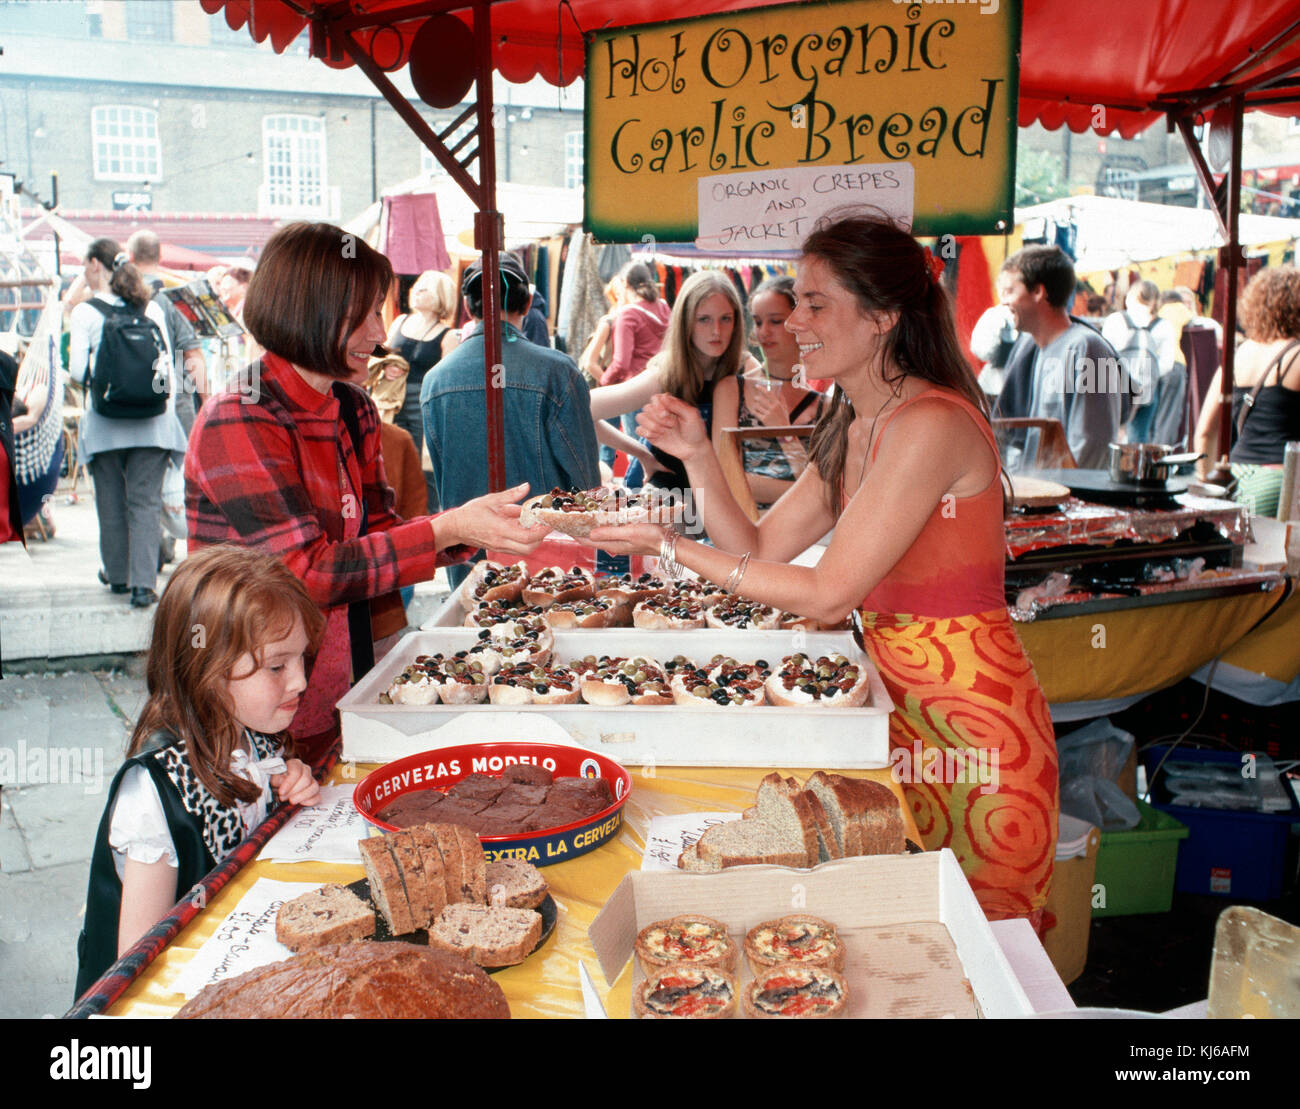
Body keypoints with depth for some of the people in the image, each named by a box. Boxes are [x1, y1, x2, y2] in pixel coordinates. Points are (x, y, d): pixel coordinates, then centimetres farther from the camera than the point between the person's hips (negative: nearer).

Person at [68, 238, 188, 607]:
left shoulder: (84, 312, -3)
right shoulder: (151, 308, 5)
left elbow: (78, 370, -7)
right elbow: (168, 363, 5)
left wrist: (99, 382, 14)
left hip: (106, 422, -2)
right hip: (152, 420, 2)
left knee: (111, 500, 12)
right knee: (145, 500, 1)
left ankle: (118, 574, 25)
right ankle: (143, 583, -7)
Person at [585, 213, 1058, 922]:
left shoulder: (931, 424, -20)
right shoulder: (852, 428, 8)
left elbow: (827, 595, -21)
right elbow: (759, 548, 7)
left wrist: (673, 549, -18)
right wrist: (698, 457, -6)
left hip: (971, 722, -8)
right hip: (901, 703, 8)